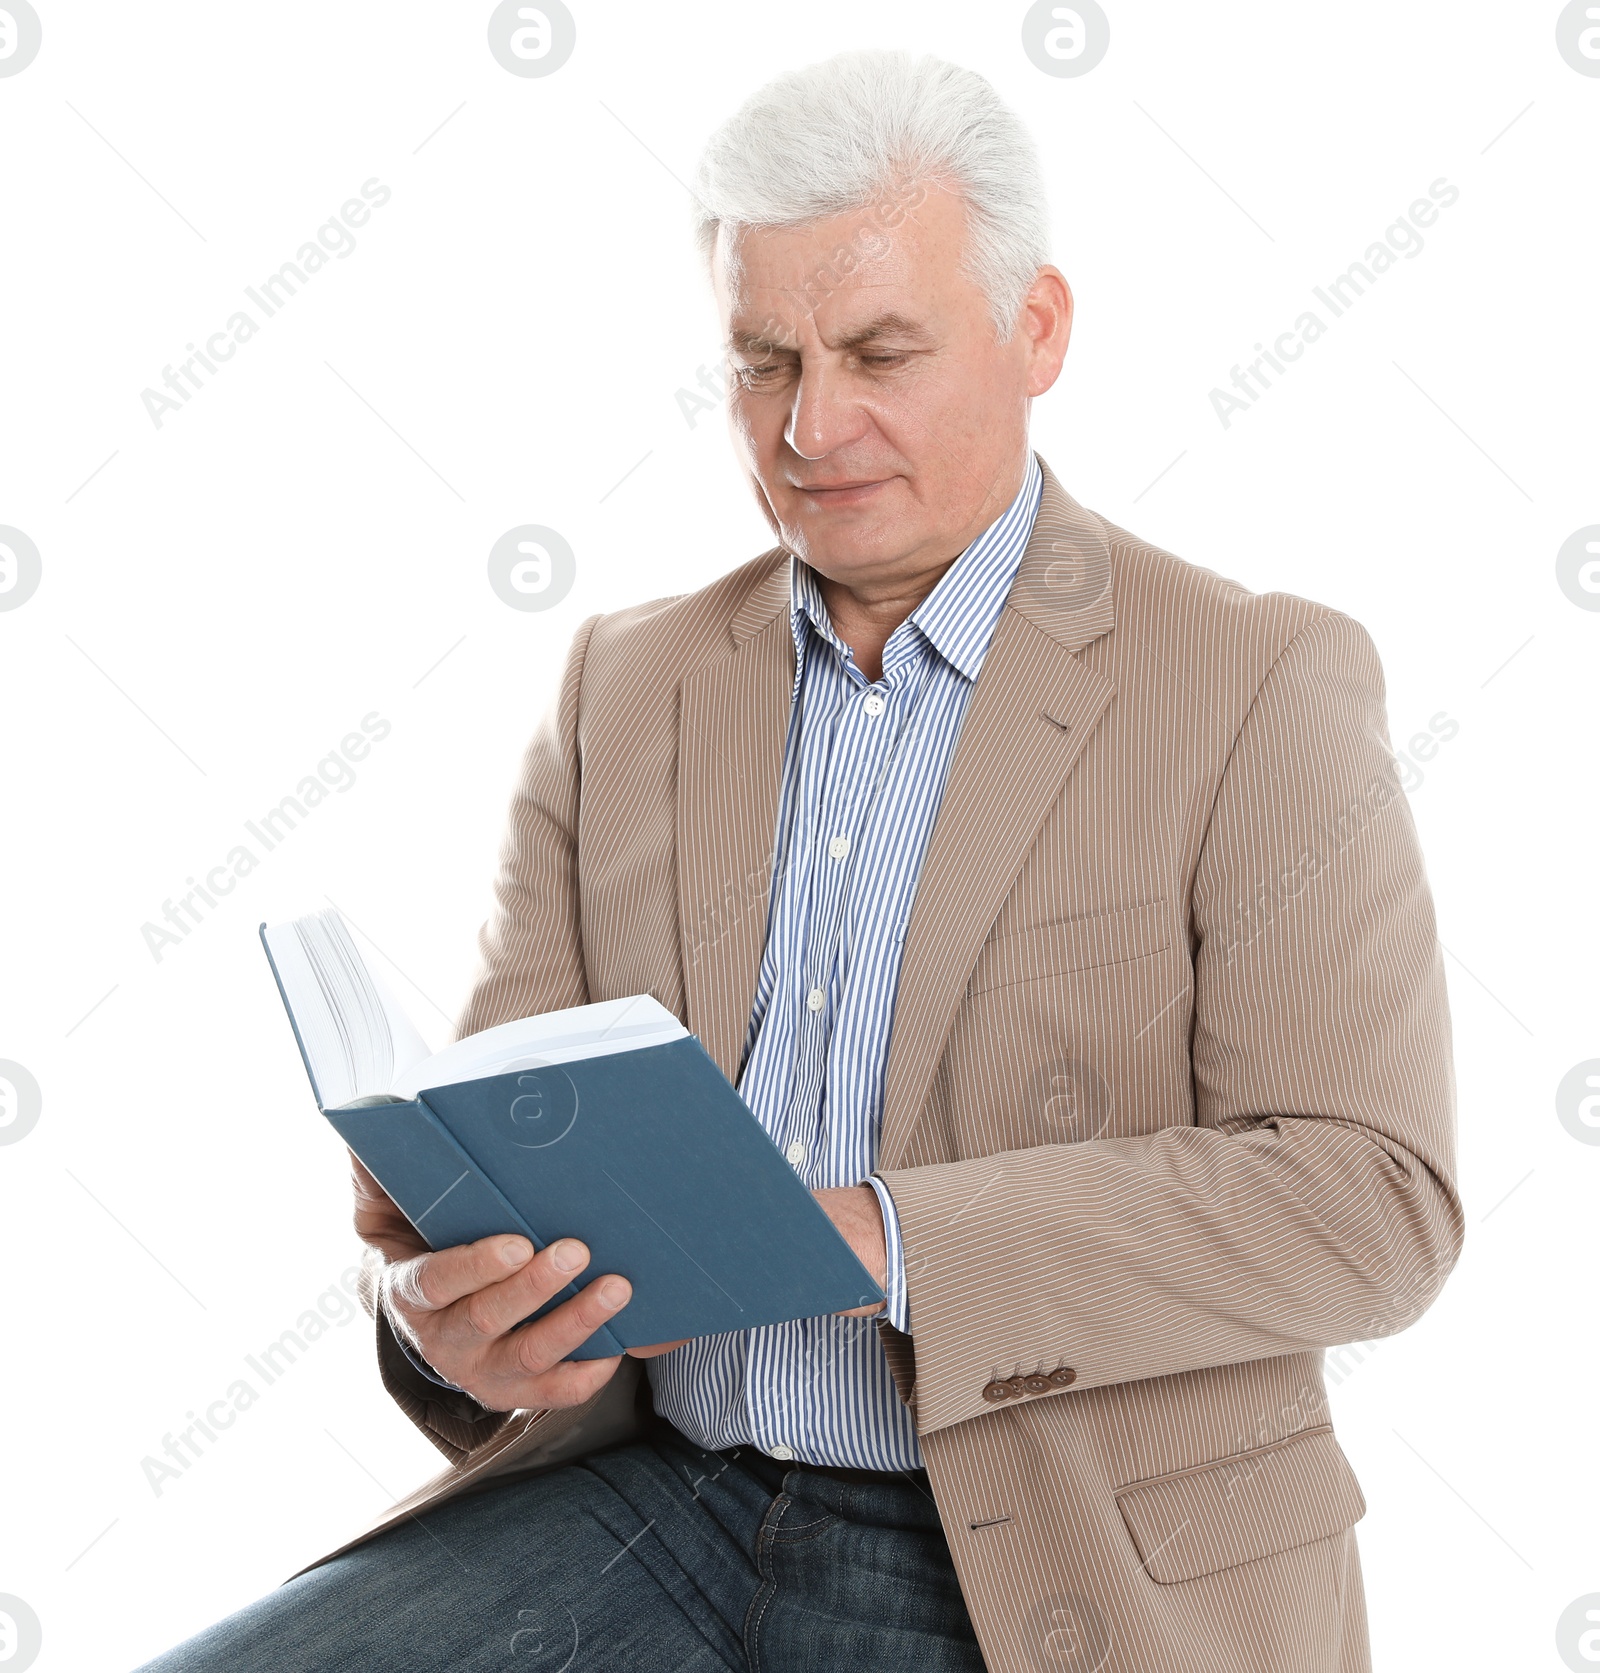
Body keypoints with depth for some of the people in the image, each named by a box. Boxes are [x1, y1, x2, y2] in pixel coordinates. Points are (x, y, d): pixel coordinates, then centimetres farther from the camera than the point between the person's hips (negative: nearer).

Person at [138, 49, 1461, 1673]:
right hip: (650, 1509, 4)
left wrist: (876, 1241, -24)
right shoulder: (625, 685, 9)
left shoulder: (1261, 687, -5)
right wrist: (444, 1307, -17)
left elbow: (1372, 1198, -13)